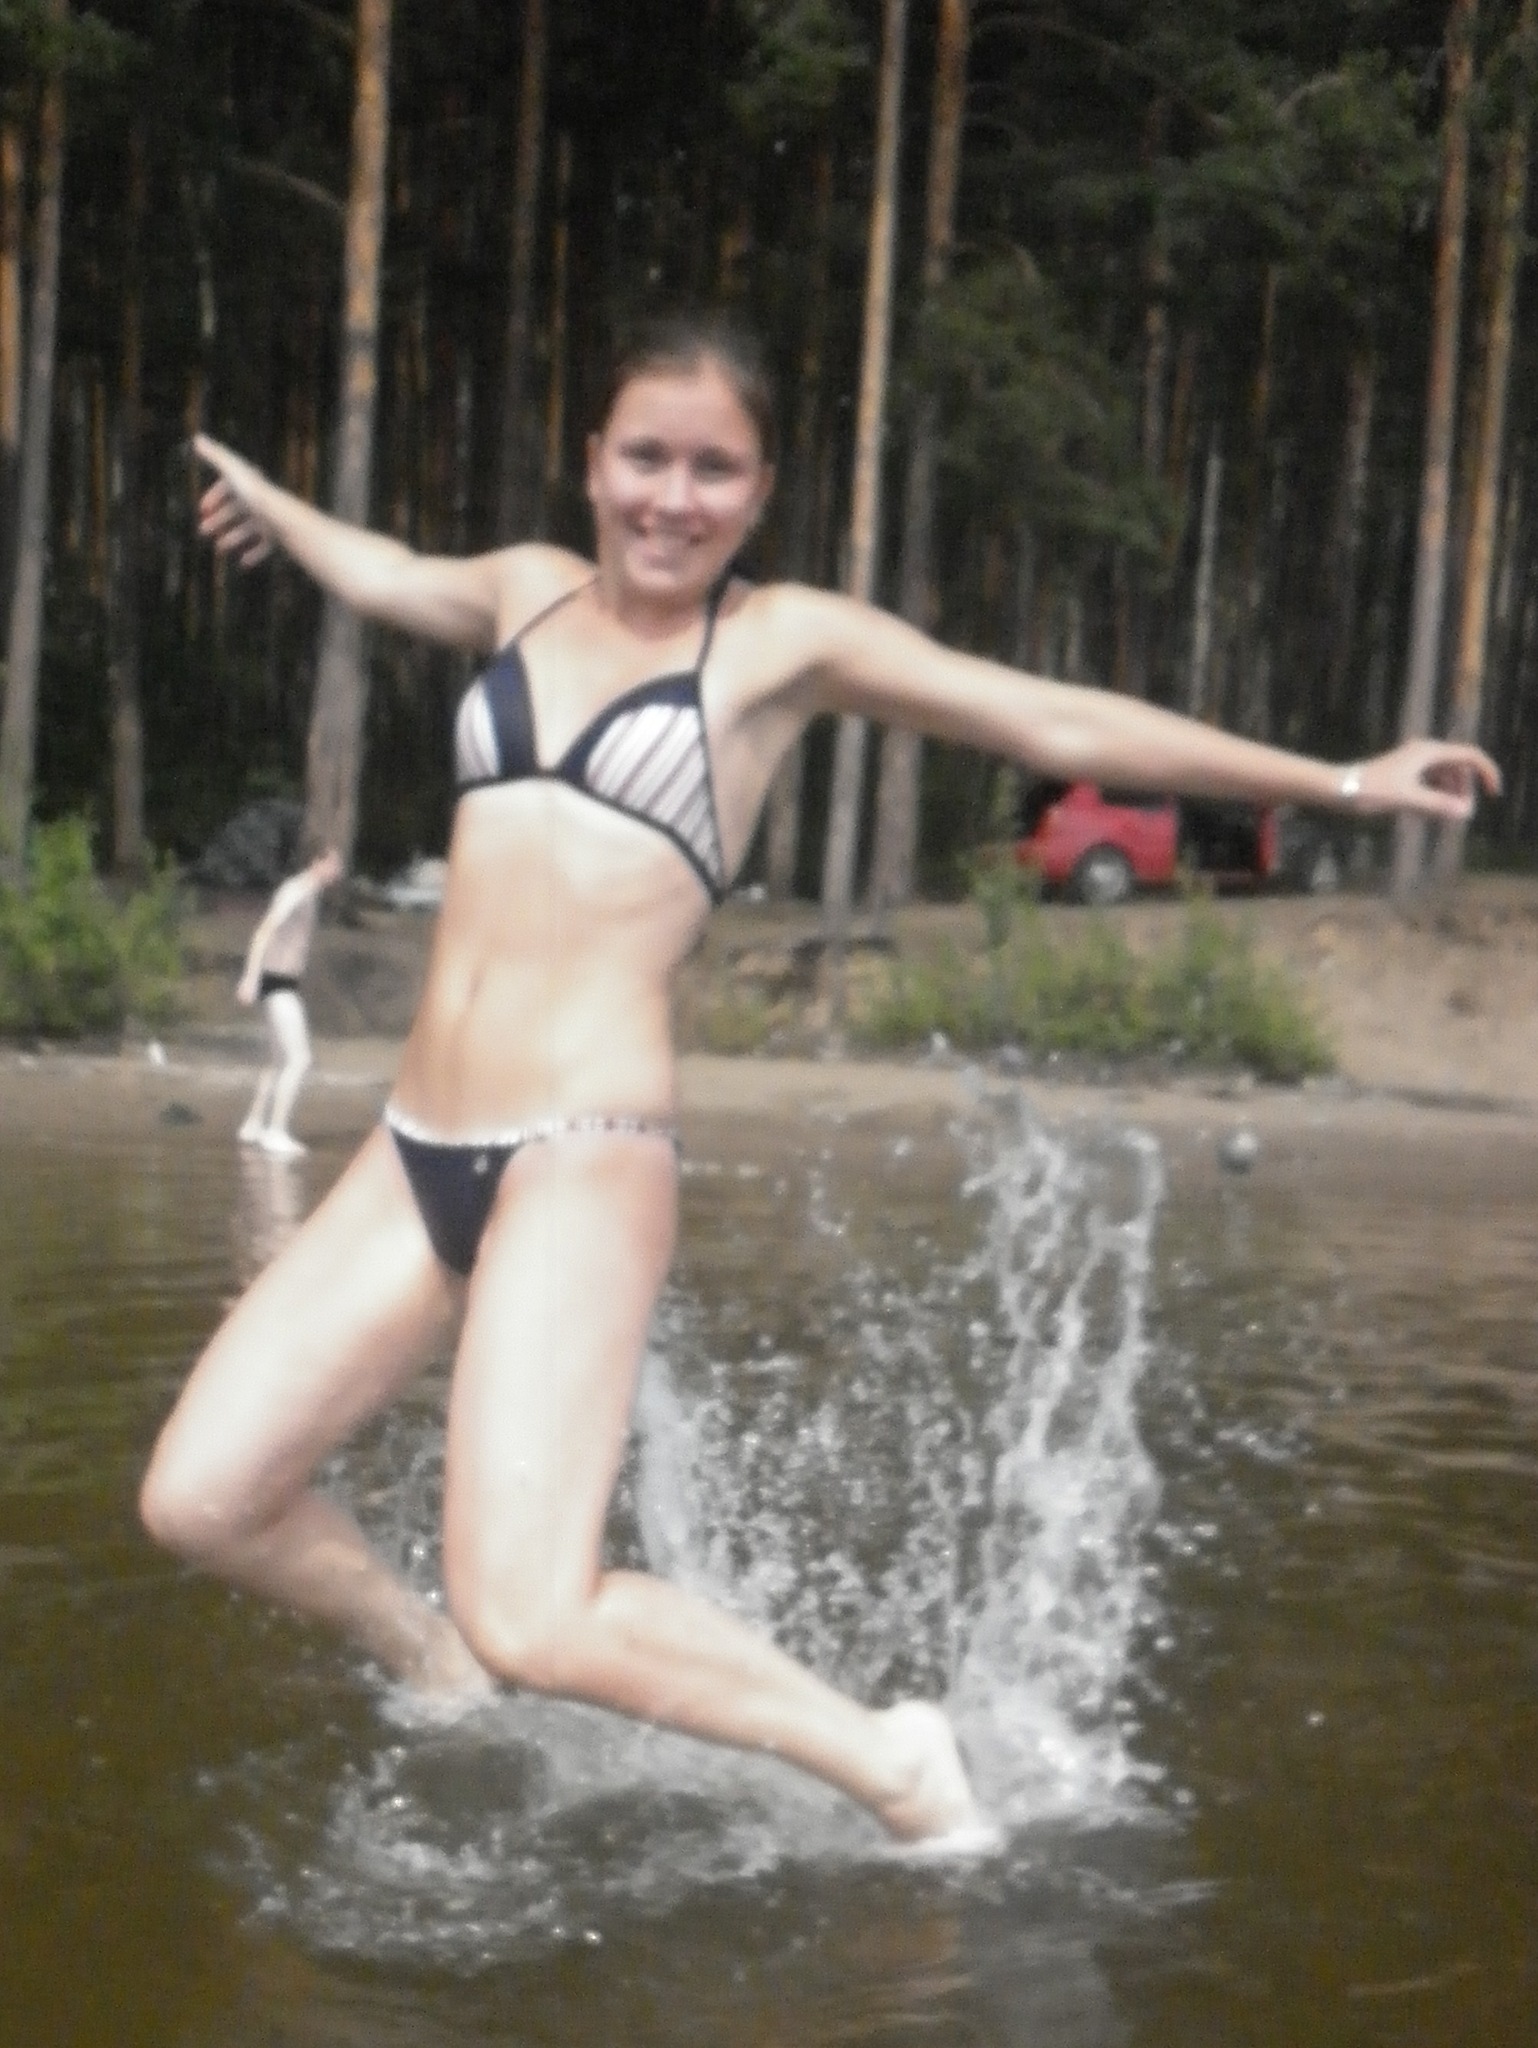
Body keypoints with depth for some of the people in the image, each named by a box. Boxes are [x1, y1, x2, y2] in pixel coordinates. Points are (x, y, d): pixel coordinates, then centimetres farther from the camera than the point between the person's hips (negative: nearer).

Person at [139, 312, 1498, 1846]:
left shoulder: (784, 640, 1)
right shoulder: (530, 588, 15)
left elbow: (1061, 723, 3)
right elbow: (381, 574, 38)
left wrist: (1336, 783, 4)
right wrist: (273, 507, 57)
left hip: (580, 1162, -6)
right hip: (415, 1156, 6)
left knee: (533, 1622, -19)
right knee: (200, 1498, 1)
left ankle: (888, 1764, 3)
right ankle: (423, 1658, 30)